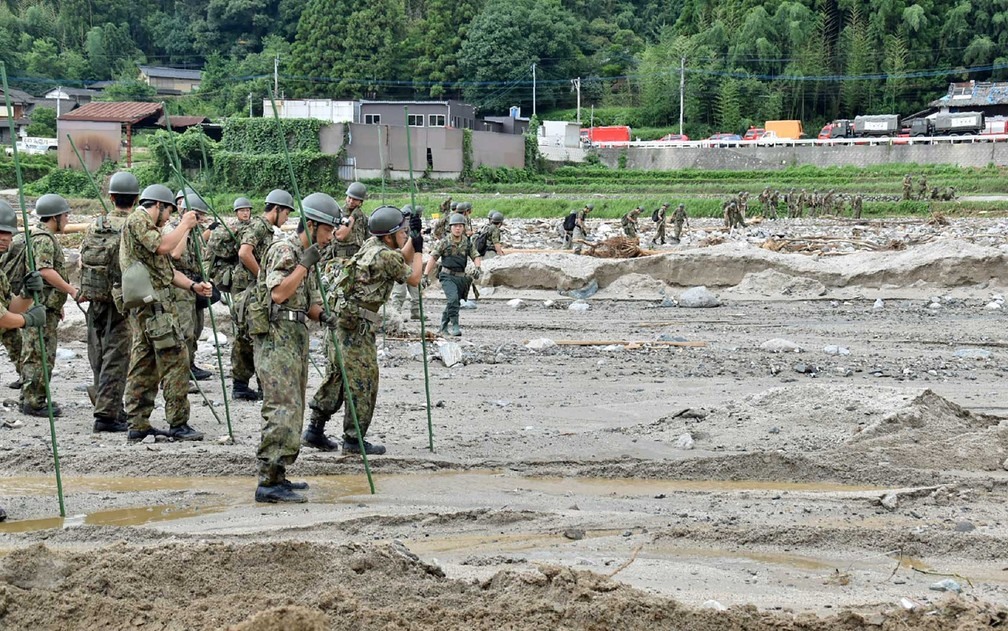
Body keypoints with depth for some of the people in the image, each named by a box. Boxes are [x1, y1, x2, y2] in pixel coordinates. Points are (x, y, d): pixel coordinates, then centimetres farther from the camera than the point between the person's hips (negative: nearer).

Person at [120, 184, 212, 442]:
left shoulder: (147, 225, 25)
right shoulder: (137, 220, -5)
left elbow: (166, 268, 21)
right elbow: (162, 246, -20)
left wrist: (193, 285, 9)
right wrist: (184, 225, -7)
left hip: (142, 305, 10)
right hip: (155, 302, -10)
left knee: (144, 363, 9)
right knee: (175, 358, -10)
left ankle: (138, 425, 10)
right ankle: (178, 424, -9)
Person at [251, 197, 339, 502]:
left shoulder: (307, 256, 20)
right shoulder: (283, 250, -10)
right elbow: (278, 293, -22)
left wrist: (323, 315, 1)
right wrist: (304, 264, -19)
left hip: (296, 337, 10)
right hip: (277, 337, -10)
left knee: (292, 409, 11)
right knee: (283, 408, -15)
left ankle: (277, 476, 18)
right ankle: (268, 483, -16)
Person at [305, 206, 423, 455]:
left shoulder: (372, 245, 11)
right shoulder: (386, 256, -15)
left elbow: (401, 260, 28)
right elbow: (413, 279, -2)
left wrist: (413, 238, 17)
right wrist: (418, 249, 9)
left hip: (338, 317, 9)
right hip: (356, 324, -9)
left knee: (336, 376, 15)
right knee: (363, 380, -1)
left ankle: (315, 430, 20)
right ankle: (354, 439, 3)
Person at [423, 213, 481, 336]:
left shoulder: (468, 243, 8)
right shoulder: (444, 242, -3)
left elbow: (476, 257, 8)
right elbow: (432, 258, -4)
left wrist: (477, 268, -14)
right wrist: (426, 275, -12)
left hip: (462, 277, 4)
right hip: (448, 276, -4)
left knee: (452, 302, 11)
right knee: (453, 298, -25)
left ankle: (444, 326, 28)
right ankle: (454, 326, -23)